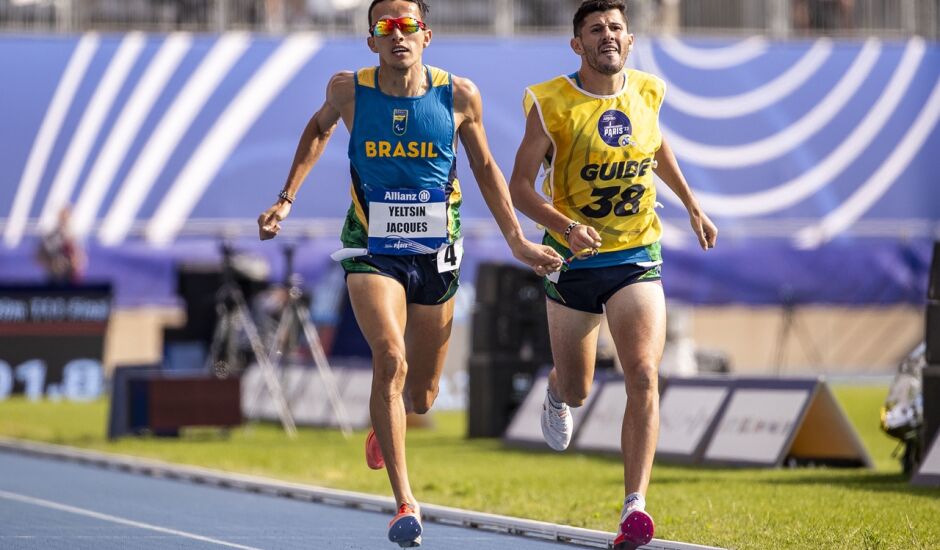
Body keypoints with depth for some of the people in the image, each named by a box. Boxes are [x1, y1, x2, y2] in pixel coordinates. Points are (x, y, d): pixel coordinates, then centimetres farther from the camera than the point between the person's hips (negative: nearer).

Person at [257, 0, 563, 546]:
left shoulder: (459, 95, -7)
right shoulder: (348, 90, -7)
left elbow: (485, 167, 9)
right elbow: (319, 128, 16)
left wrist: (517, 241, 9)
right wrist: (287, 199, 10)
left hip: (435, 254, 2)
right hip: (371, 251, -2)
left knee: (421, 398, 10)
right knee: (390, 358, -26)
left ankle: (383, 427, 49)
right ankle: (405, 502, -23)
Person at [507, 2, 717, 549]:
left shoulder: (647, 92, -1)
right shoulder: (551, 105, -12)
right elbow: (520, 186, -11)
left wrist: (693, 207, 23)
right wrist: (567, 227, -28)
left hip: (638, 258, 1)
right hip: (574, 260, -1)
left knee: (643, 377, -19)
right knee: (577, 391, 14)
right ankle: (556, 390, 54)